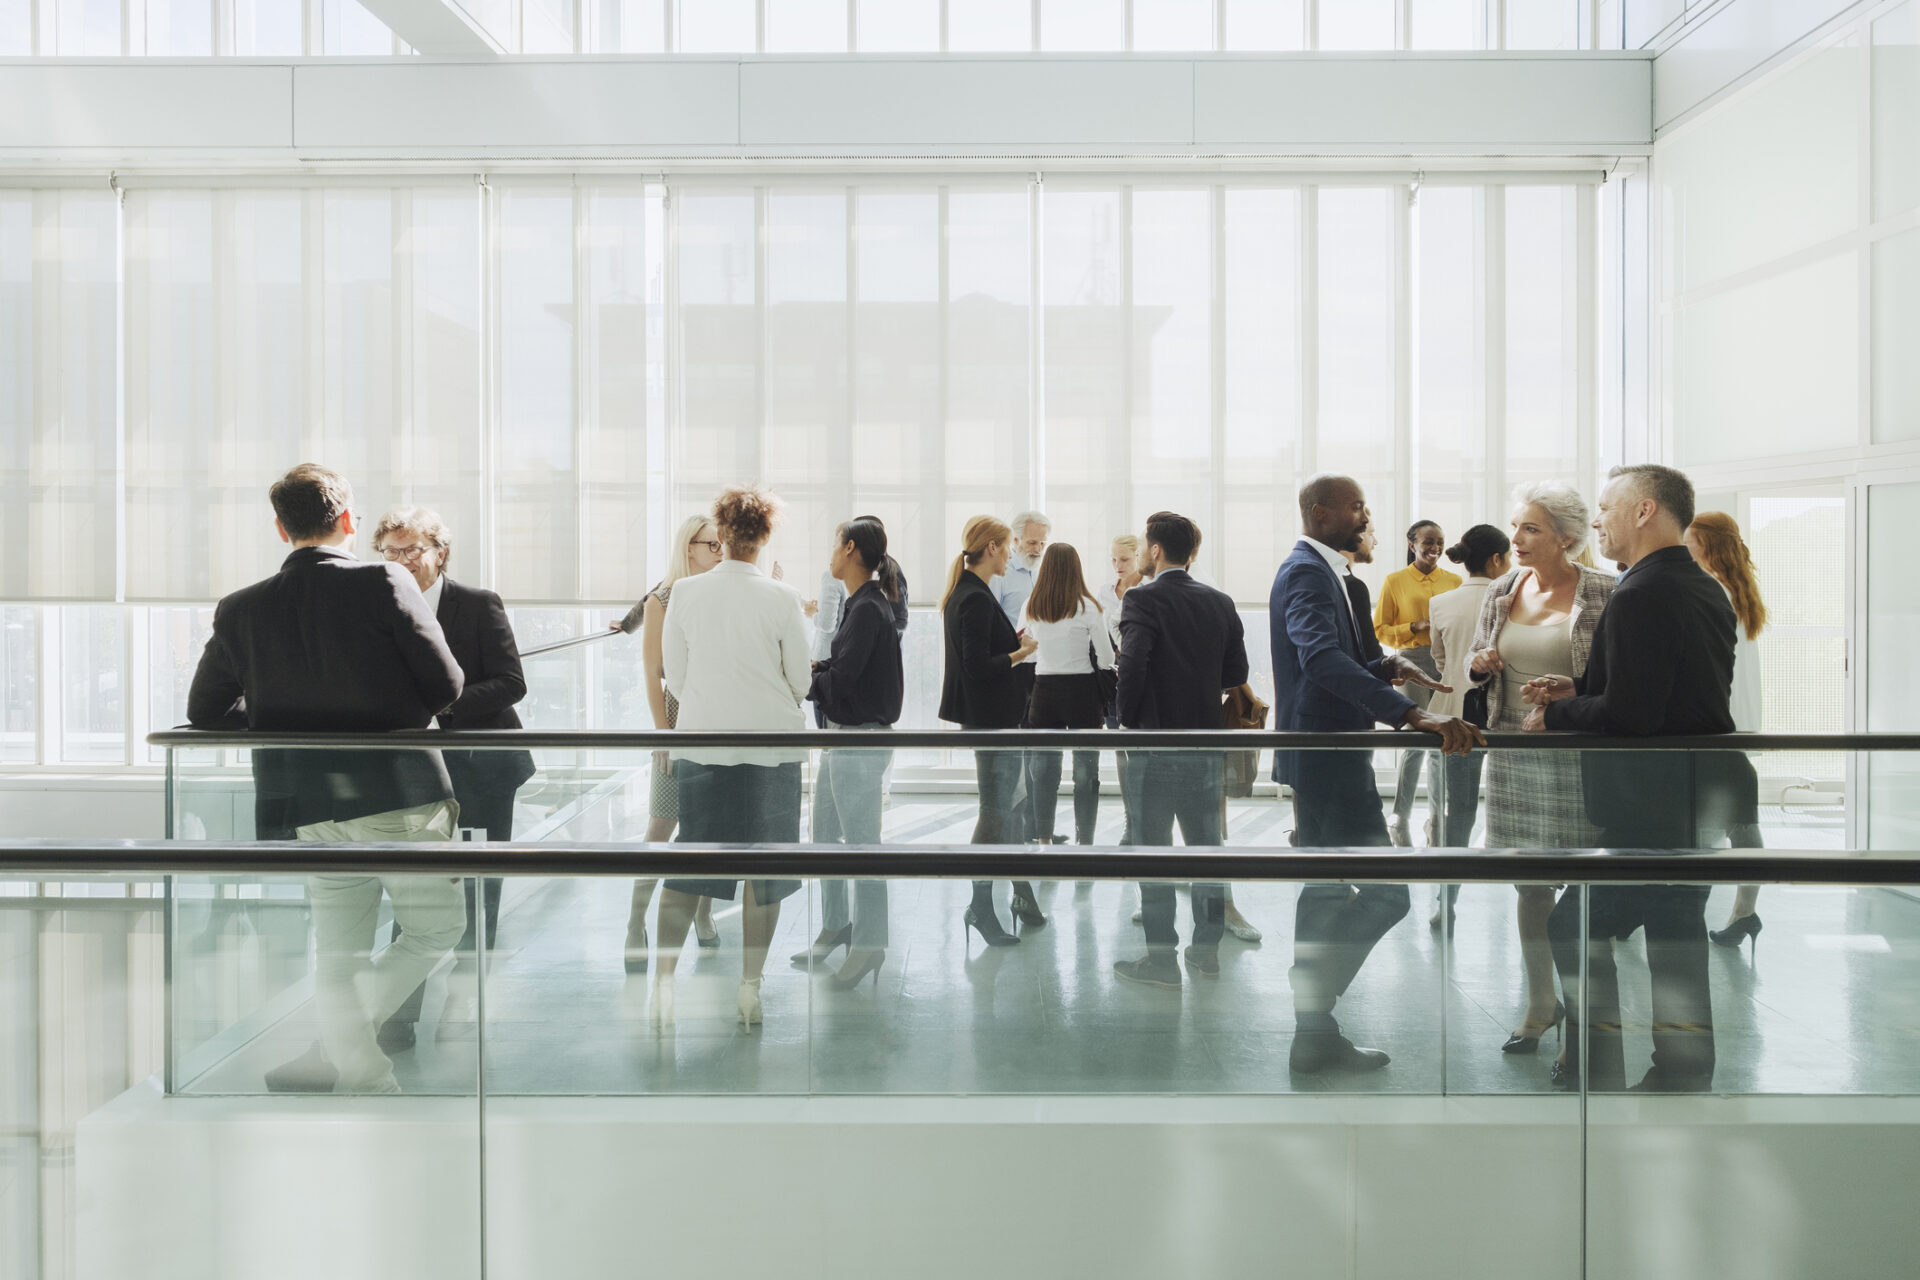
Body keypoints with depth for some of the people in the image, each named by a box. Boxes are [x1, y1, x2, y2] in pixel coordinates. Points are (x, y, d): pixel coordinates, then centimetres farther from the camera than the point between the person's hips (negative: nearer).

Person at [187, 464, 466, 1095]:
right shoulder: (385, 585, -9)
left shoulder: (241, 609, 3)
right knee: (435, 927, 12)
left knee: (338, 950, 13)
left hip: (309, 807, 5)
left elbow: (205, 710, 12)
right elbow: (447, 685, -8)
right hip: (399, 792, -4)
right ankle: (334, 1051, 4)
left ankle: (366, 1076, 17)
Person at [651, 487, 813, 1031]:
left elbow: (674, 677, 5)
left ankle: (664, 981, 6)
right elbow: (801, 682, 0)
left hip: (701, 741, 2)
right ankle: (750, 988, 13)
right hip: (772, 744, -2)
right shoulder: (783, 598, -7)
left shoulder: (685, 592, -2)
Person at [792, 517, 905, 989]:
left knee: (862, 843, -2)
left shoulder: (868, 609, -18)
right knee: (825, 835, 17)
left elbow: (841, 679, -22)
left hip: (860, 740, -10)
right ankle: (835, 926, 31)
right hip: (842, 735, 10)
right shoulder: (861, 603, 12)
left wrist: (802, 682, -7)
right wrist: (813, 667, 0)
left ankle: (869, 943, 8)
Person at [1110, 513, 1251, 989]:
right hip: (1208, 739, 6)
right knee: (1205, 844, 15)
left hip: (1157, 742, -6)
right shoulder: (1220, 601, 7)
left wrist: (1126, 715, -8)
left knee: (1154, 848, 2)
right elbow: (1236, 672, 9)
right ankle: (1207, 947, 22)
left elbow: (1133, 664, -24)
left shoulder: (1143, 598, -12)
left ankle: (1161, 957, 6)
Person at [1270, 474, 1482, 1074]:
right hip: (1328, 756, -11)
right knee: (1384, 892, -9)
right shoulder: (1307, 573, -17)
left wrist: (1384, 665, 1)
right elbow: (1321, 658, -35)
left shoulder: (1316, 571, 17)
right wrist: (1413, 714, -43)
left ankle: (1315, 1034, 25)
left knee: (1325, 894, 16)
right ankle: (1314, 1031, -2)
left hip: (1322, 757, 11)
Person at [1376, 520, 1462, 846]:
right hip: (1412, 663, -3)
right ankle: (1400, 820, 5)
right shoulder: (1395, 581, 4)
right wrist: (1415, 627, -11)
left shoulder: (1454, 581, 13)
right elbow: (1380, 631, 3)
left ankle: (1436, 819, 16)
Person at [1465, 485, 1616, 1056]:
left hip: (1581, 757, -4)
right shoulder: (1501, 592, 7)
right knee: (1529, 882, 11)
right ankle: (1542, 1005, 26)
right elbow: (1476, 662, 18)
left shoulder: (1605, 593, -7)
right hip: (1515, 754, 4)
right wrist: (1480, 664, -4)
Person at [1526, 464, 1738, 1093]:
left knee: (1575, 928, 0)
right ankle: (1683, 1073, 27)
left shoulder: (1641, 595, -19)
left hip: (1648, 803, -10)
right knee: (1678, 930, 17)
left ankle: (1594, 1071, 5)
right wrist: (1579, 689, 12)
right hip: (1702, 792, 10)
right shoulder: (1708, 589, 12)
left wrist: (1556, 714, -8)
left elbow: (1629, 714, -24)